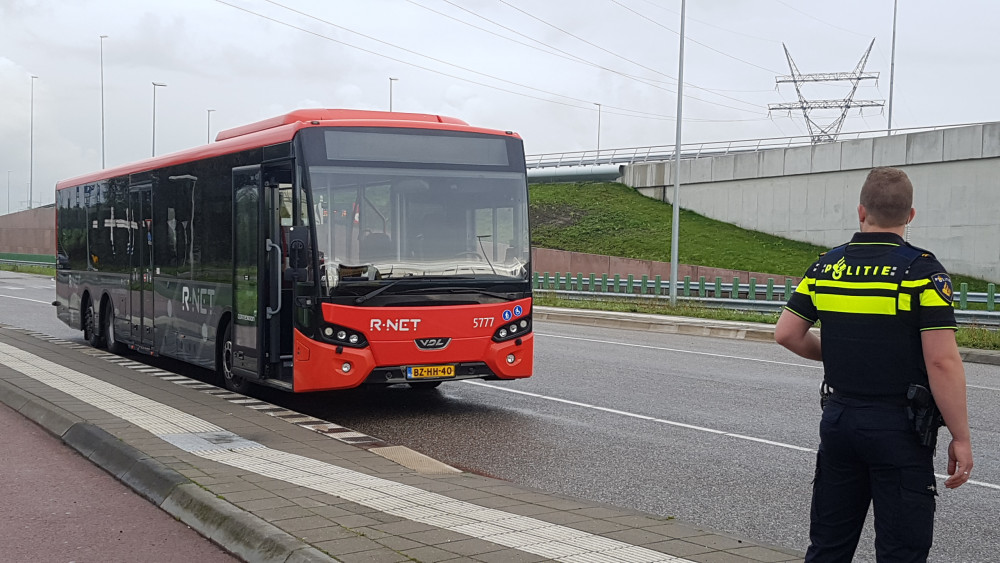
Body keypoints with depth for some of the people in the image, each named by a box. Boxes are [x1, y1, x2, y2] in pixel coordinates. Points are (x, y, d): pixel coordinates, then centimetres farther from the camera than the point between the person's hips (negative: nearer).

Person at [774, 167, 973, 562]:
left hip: (839, 419, 5)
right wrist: (961, 439, -10)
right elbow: (942, 362, -16)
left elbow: (786, 334, 6)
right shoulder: (922, 270, -12)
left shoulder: (827, 266, 3)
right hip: (899, 427, -5)